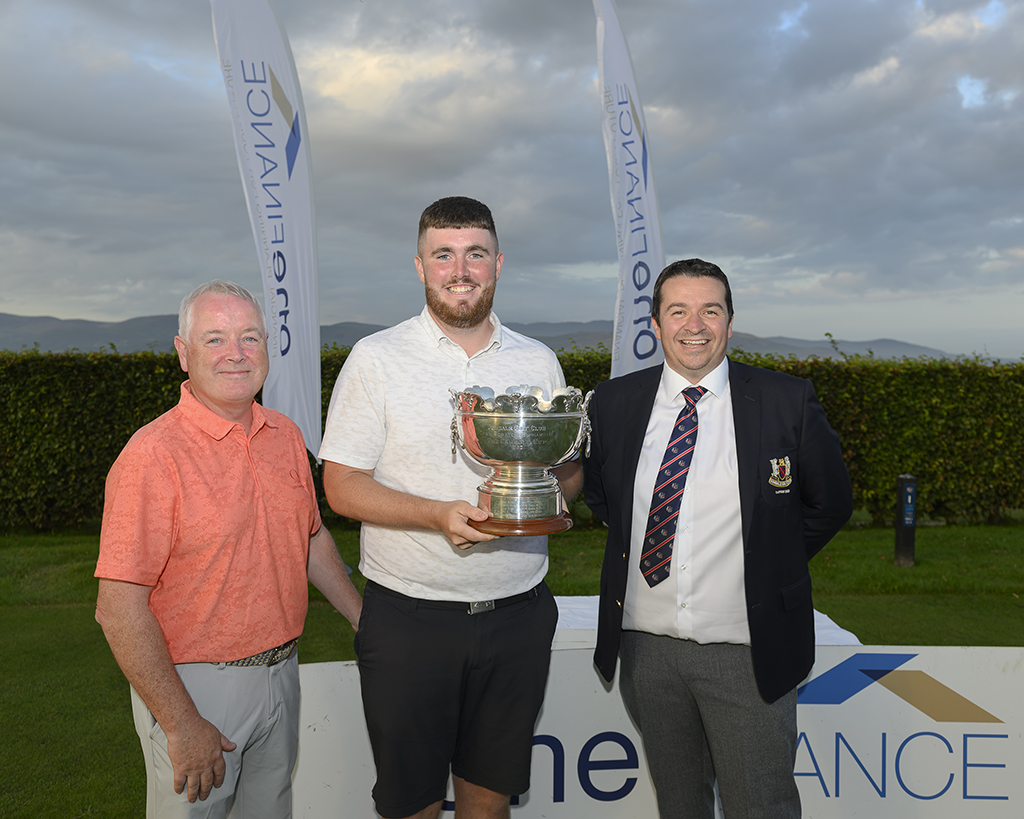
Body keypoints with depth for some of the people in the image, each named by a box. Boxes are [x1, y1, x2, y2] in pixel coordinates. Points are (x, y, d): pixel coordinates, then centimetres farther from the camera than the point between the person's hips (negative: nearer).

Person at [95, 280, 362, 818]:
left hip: (280, 672, 7)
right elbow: (119, 608, -21)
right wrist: (181, 725, -21)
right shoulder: (154, 455, -19)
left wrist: (364, 620, 17)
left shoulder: (285, 436, 3)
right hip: (191, 688, -6)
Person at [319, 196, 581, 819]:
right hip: (408, 619, -2)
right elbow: (342, 486, -7)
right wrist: (438, 515, -23)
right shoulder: (376, 359, -5)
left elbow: (571, 467, 12)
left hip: (518, 614, 3)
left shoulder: (540, 362, 6)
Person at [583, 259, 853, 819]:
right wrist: (639, 545, 8)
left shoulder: (788, 403, -6)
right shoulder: (613, 403, 0)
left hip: (749, 652, -2)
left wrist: (771, 564, 3)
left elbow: (830, 504, 6)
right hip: (646, 645, 3)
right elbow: (594, 489, 17)